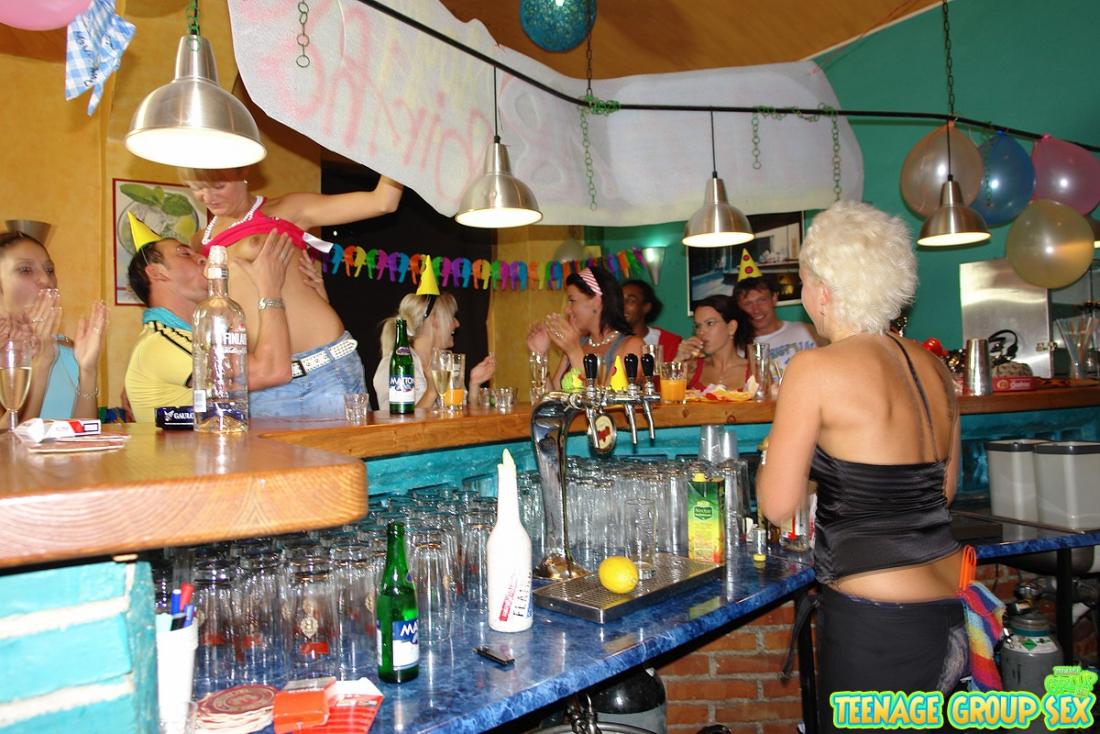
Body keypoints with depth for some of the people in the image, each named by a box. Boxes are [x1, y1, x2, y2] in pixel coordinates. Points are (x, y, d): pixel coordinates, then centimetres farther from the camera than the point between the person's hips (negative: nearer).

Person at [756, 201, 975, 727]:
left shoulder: (815, 369, -15)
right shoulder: (932, 366, 5)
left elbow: (778, 506, -12)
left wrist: (775, 451, 6)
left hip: (877, 624, -7)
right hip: (954, 609, 8)